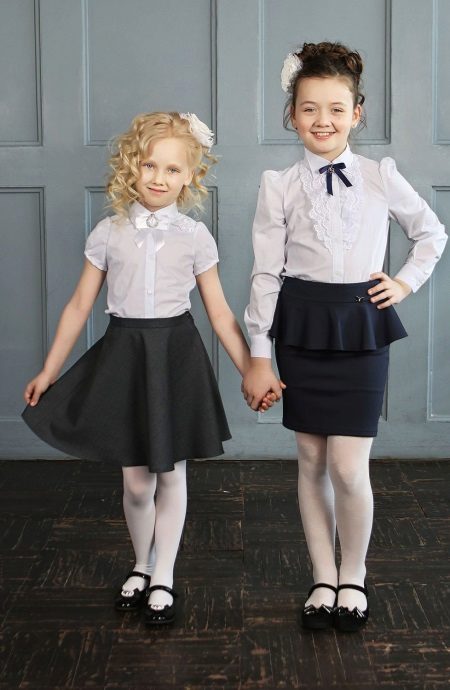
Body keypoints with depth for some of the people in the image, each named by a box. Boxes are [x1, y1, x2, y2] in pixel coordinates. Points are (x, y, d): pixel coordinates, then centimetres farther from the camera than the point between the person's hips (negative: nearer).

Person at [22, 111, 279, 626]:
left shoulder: (194, 237, -2)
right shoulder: (108, 233, 0)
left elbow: (220, 313, 2)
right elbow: (80, 305, 5)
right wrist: (48, 372, 7)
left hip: (176, 355, 0)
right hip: (124, 355, 1)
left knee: (171, 474, 8)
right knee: (135, 480, 6)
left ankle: (163, 577, 25)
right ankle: (141, 566, 32)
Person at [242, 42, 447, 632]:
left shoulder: (382, 177, 1)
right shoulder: (279, 186, -1)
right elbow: (266, 274, 0)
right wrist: (258, 357, -2)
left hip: (362, 327, -1)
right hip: (302, 329, 1)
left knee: (349, 468, -5)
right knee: (312, 461, 9)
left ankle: (353, 578, 18)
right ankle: (323, 580, 24)